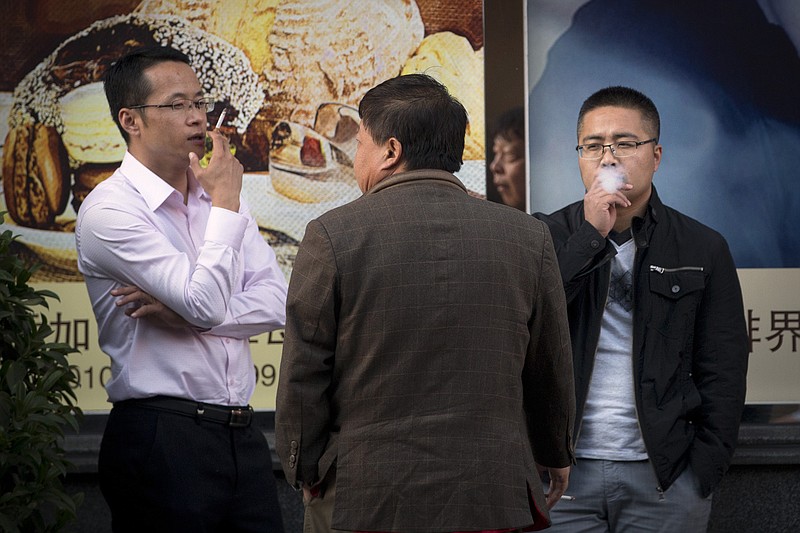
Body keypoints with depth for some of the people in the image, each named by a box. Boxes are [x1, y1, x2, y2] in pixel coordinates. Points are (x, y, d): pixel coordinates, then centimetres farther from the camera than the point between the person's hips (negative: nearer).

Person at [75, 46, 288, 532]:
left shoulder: (216, 197, 14)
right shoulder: (110, 210, -9)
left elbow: (277, 302, 3)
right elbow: (207, 304, -19)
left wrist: (188, 313, -12)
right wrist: (225, 204, -9)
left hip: (242, 435, 6)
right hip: (163, 442, -6)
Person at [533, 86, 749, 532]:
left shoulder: (703, 249, 5)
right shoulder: (547, 239, 5)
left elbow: (722, 373, 4)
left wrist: (703, 473, -5)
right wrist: (591, 236, -14)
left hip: (664, 476, 0)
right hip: (565, 470, 0)